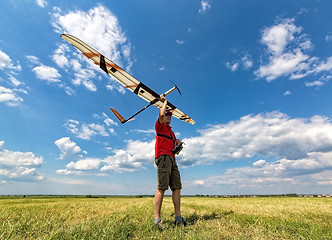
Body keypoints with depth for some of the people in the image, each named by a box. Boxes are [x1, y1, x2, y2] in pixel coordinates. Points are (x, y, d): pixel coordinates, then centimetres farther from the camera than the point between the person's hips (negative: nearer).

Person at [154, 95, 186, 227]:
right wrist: (165, 102, 6)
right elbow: (161, 114, -9)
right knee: (162, 187, -13)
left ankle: (178, 218, 6)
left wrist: (177, 141, 11)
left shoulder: (171, 131, 31)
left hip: (172, 159, 8)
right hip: (163, 156, -8)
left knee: (177, 187, 2)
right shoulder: (160, 126, 9)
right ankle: (157, 219, -10)